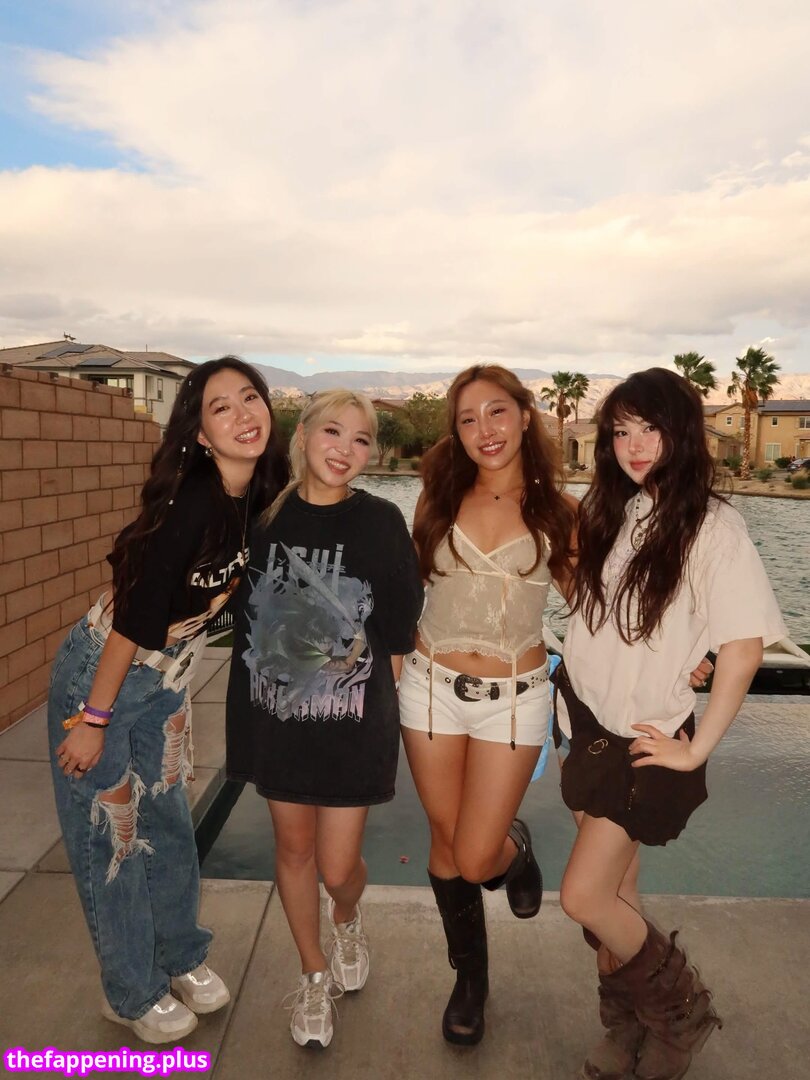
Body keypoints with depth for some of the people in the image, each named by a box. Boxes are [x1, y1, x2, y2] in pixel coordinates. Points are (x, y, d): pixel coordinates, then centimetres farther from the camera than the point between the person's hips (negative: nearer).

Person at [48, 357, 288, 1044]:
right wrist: (93, 720, -18)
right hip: (99, 675, -6)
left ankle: (181, 957, 41)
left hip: (165, 681, 7)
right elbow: (135, 615, -25)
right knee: (111, 836, 10)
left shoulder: (260, 497, -7)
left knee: (169, 822, 19)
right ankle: (134, 992, 31)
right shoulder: (191, 504, -29)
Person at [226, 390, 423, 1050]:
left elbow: (398, 638, -5)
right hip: (275, 715, 3)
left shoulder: (381, 523, -10)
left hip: (352, 723, -2)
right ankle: (314, 974, 42)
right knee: (294, 847, 17)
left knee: (337, 868, 6)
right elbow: (243, 612, 8)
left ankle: (347, 919, 44)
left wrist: (379, 709, -2)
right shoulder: (264, 515, -4)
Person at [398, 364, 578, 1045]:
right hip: (432, 687, 2)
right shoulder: (441, 499, 0)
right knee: (446, 843, 14)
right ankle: (470, 977, 41)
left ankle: (516, 849, 40)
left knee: (477, 860, 0)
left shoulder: (556, 509, -4)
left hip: (513, 699, -2)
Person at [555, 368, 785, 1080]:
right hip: (588, 722, 6)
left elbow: (744, 649, -17)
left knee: (585, 896, -5)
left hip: (646, 739, -5)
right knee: (613, 887, 14)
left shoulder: (712, 525, -14)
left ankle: (685, 1012, 22)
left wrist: (696, 750, -14)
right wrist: (569, 693, 9)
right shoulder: (611, 511, 5)